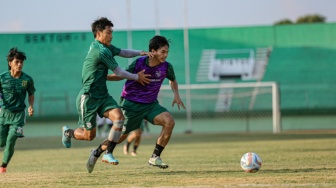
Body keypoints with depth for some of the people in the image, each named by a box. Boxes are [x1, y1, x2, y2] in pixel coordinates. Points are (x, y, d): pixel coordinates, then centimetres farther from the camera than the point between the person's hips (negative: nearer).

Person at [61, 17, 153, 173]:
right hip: (89, 97, -9)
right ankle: (68, 132, 35)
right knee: (89, 135, 2)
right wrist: (137, 77, 0)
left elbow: (123, 52, 21)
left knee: (118, 117, -16)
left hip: (102, 95, 9)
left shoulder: (106, 47, 7)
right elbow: (119, 73, -15)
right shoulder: (101, 51, -22)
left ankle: (108, 153, -9)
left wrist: (140, 53, 3)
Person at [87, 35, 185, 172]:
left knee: (169, 121, -21)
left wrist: (176, 95, -2)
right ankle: (97, 153, 32)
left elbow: (173, 80, 15)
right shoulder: (139, 63, -18)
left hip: (150, 104, 4)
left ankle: (155, 158, -11)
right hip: (131, 103, -4)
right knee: (121, 135, 4)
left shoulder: (166, 67, -9)